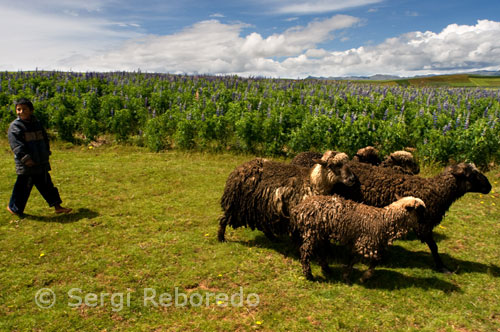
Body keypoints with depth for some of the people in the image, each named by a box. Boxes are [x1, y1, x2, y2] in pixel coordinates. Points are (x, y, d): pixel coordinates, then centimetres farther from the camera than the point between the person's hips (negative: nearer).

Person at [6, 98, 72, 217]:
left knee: (47, 185, 11)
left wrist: (46, 153, 11)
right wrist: (25, 158, -23)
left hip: (41, 164, 6)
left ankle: (57, 207, 17)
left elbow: (45, 139, 21)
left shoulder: (37, 123, 12)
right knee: (23, 187, 2)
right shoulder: (15, 126, -6)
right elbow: (16, 145, -15)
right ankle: (13, 207, 23)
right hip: (26, 166, -6)